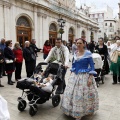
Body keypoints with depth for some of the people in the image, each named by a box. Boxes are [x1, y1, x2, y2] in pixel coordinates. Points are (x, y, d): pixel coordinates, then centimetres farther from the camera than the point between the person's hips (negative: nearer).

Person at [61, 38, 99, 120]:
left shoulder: (88, 53, -10)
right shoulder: (75, 53, 6)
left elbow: (92, 66, -10)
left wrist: (90, 78, -17)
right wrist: (71, 74, 14)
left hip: (84, 76, -6)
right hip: (75, 76, 6)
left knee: (83, 94, 2)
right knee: (72, 93, 11)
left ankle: (80, 113, 18)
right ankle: (74, 111, 30)